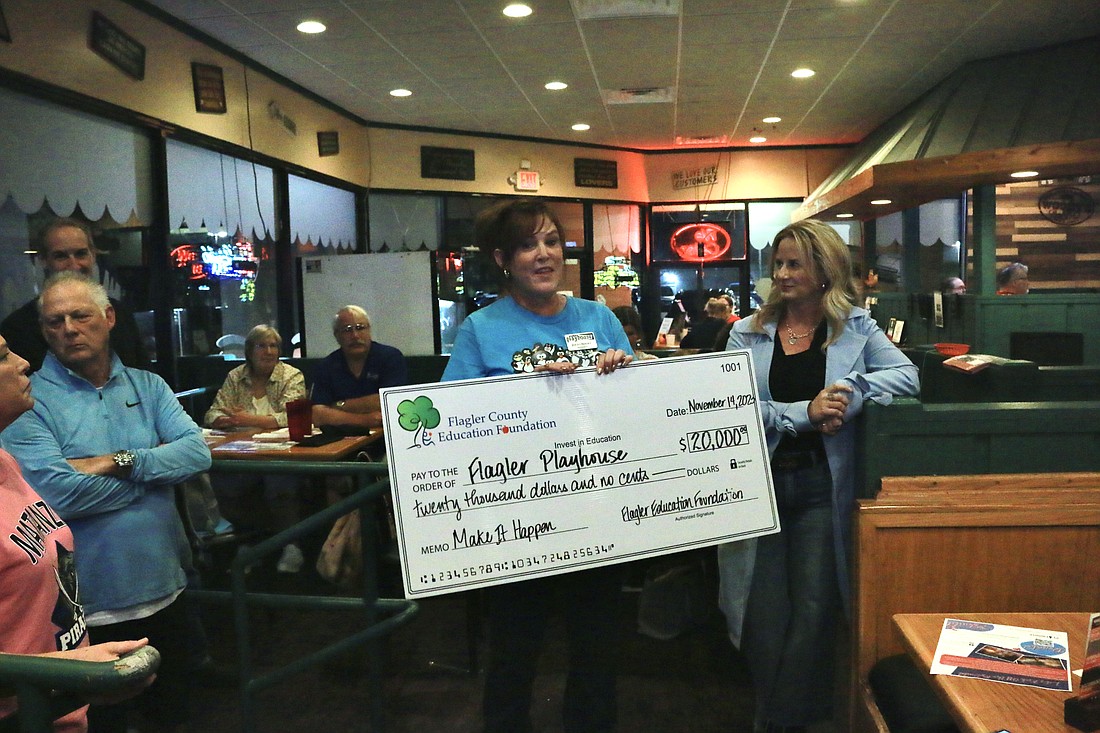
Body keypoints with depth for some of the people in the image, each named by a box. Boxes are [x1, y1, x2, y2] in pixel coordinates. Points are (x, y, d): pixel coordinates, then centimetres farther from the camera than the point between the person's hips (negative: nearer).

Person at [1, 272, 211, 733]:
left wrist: (121, 462, -21)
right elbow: (56, 494, -24)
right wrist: (156, 470, -13)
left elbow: (198, 452, -7)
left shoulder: (147, 386, 5)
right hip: (90, 607, -4)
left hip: (165, 587, 5)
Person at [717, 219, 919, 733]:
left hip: (821, 485, 0)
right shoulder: (748, 333, 5)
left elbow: (908, 376, -7)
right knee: (764, 610, 1)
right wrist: (806, 412, -19)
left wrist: (849, 393, -20)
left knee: (813, 610, -2)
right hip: (759, 483, 0)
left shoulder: (855, 328, 7)